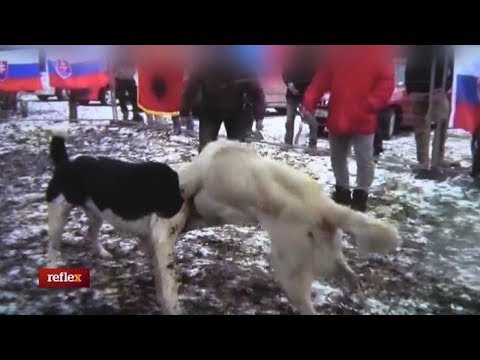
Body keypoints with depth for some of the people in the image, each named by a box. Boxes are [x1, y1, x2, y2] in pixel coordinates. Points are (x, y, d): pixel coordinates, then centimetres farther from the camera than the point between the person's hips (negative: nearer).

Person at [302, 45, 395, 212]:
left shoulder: (380, 50, -3)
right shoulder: (336, 51, 8)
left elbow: (387, 82, -8)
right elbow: (321, 79, 7)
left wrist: (369, 105, -20)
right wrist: (309, 101, -7)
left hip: (363, 121, -4)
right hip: (337, 119, 5)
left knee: (364, 160, 4)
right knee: (337, 158, 17)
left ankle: (360, 196, 20)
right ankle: (342, 192, 34)